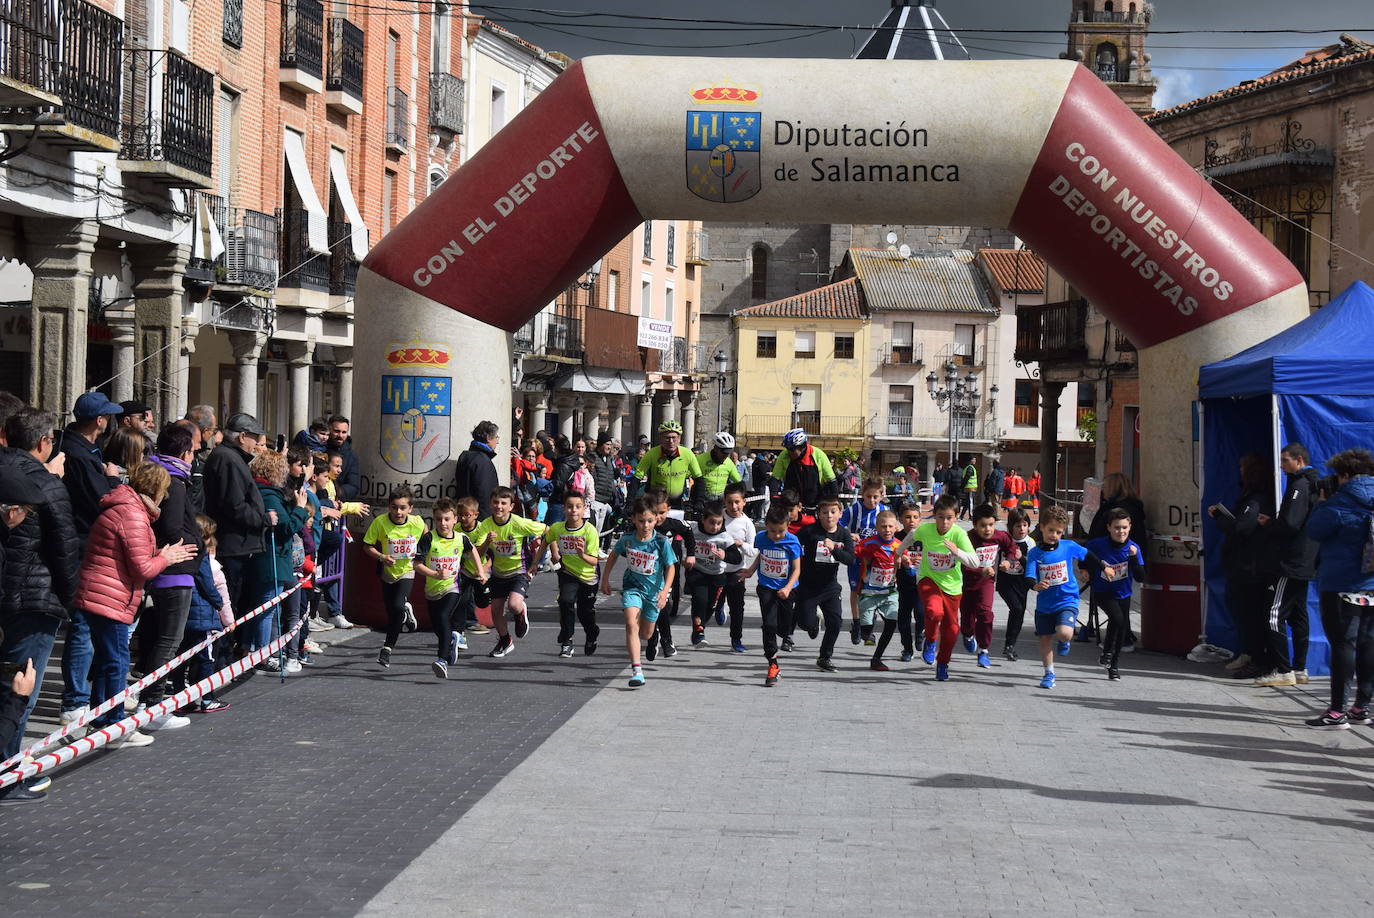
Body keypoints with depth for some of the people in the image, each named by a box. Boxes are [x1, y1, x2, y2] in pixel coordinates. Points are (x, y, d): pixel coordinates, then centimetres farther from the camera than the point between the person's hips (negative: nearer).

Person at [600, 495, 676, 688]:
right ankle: (637, 670, -27)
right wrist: (605, 579, 12)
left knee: (646, 634, 13)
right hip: (632, 587, 0)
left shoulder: (661, 543, -16)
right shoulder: (626, 539, -10)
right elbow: (613, 556, 10)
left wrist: (664, 591, -21)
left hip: (653, 590, 0)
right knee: (631, 624, -23)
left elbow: (671, 567, -9)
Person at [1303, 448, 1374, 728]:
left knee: (1343, 644, -5)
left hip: (1343, 586, -6)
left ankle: (1337, 712, -4)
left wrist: (1322, 502, 9)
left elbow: (1314, 531, -4)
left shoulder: (1340, 503, -13)